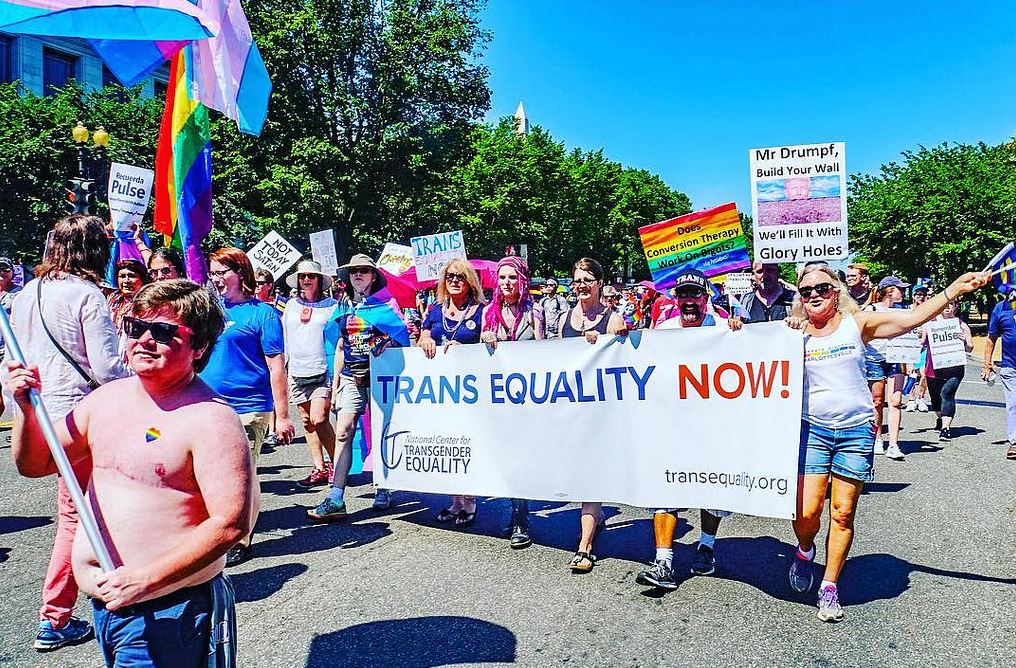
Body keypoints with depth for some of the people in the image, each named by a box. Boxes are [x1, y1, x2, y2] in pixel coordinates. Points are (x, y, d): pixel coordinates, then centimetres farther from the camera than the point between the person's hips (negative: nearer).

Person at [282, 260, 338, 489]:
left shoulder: (331, 306, 1)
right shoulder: (291, 305, 13)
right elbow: (284, 337, 19)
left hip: (323, 370, -5)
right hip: (297, 372, 5)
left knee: (318, 419, -15)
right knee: (306, 422, 6)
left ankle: (336, 463, 4)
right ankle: (319, 469, 14)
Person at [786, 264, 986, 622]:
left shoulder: (857, 323, 2)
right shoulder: (794, 332, 4)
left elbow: (910, 318, -3)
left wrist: (954, 290, -10)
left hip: (855, 431, 0)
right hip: (812, 429, 0)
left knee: (843, 514, 5)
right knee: (806, 513, -8)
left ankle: (830, 586, 20)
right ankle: (804, 551, 26)